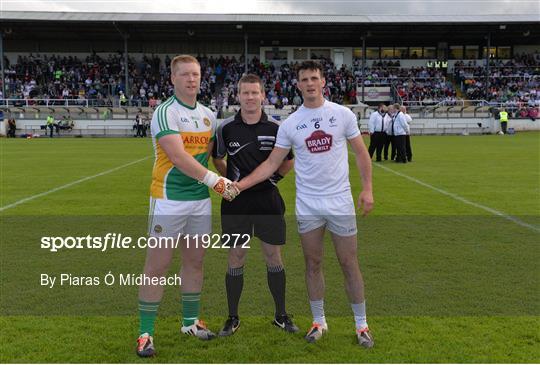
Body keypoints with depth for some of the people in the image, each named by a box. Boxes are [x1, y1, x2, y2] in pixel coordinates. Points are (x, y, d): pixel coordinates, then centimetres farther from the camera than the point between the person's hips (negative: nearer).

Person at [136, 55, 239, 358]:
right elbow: (178, 156, -22)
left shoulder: (208, 115, 11)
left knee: (195, 261, 14)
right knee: (158, 266, -2)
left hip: (200, 199, 7)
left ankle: (190, 321, 30)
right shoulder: (165, 112, -11)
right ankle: (146, 333, 8)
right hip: (169, 200, -6)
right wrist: (215, 181, -24)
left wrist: (233, 179, 7)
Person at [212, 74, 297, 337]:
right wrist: (230, 180, 7)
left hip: (268, 199, 0)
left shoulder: (276, 127, -2)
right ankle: (233, 318, 20)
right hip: (236, 200, 0)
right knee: (236, 260, 6)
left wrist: (274, 177, 4)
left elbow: (289, 160, 11)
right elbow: (217, 158, 12)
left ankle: (281, 315, 23)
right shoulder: (226, 128, -2)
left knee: (274, 258, 7)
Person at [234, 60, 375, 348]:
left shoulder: (343, 114, -2)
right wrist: (239, 184, -9)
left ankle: (361, 324, 19)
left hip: (340, 201, -1)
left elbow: (360, 153, 5)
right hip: (307, 205, 1)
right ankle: (319, 321, 25)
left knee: (349, 264, 5)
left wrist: (367, 188, -5)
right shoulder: (290, 124, 0)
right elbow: (272, 163, 1)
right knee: (313, 264, 10)